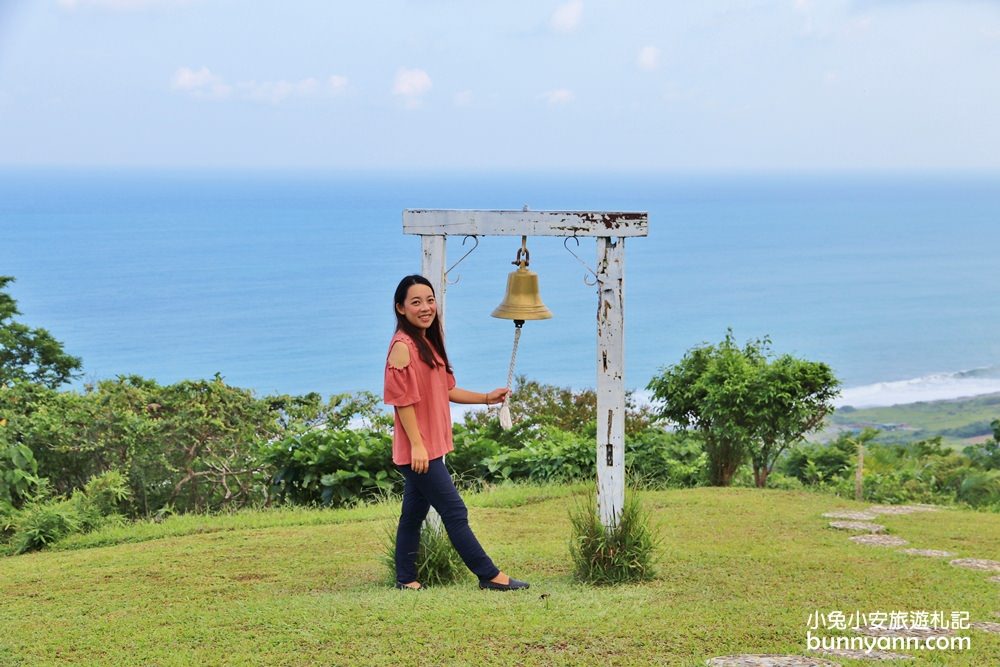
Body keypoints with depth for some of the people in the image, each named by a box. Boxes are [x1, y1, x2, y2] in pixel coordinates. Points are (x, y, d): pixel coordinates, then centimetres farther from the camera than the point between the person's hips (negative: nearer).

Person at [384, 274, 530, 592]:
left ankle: (406, 579, 20)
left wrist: (487, 398, 15)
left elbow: (446, 390, 19)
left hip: (430, 447, 9)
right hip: (419, 449, -9)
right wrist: (417, 445, -21)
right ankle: (490, 575, 1)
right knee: (454, 512, -4)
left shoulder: (428, 343, 14)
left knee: (414, 513, 13)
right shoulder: (403, 345, -16)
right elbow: (402, 399, -19)